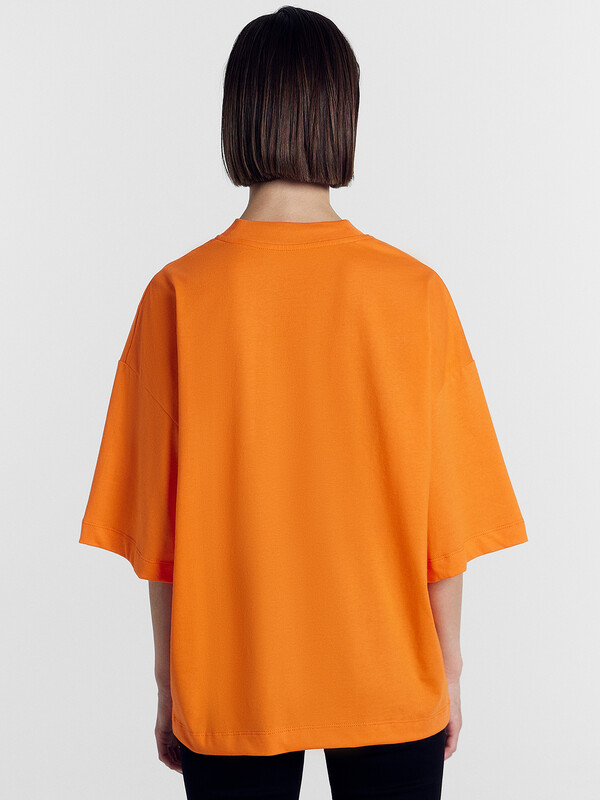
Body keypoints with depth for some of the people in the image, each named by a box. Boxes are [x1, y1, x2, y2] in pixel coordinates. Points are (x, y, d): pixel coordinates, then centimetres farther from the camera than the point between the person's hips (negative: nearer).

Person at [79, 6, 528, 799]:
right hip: (392, 684, 1)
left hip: (229, 690, 0)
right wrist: (448, 668, 7)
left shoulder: (180, 296, -11)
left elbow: (156, 531, -7)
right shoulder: (416, 293, -10)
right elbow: (447, 514, -6)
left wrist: (170, 687, 5)